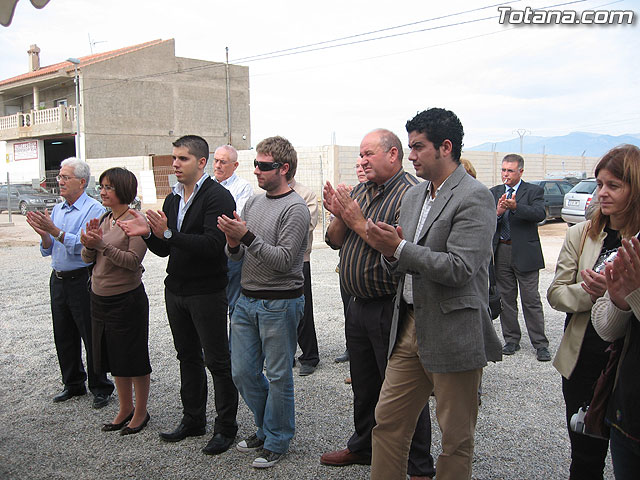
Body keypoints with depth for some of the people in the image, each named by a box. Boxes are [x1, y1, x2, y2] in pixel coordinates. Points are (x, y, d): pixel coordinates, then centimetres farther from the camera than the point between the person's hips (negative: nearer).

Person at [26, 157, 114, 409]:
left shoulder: (94, 209, -11)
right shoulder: (57, 209, 12)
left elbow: (83, 245, -23)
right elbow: (48, 250, 12)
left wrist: (54, 231, -24)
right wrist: (44, 234, -8)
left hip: (82, 281, -7)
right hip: (59, 280, 8)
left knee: (92, 337, 1)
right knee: (64, 337, 15)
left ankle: (100, 388, 14)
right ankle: (73, 384, 31)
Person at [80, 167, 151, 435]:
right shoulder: (102, 220, 7)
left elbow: (133, 260, -22)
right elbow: (88, 259, 8)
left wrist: (102, 244, -25)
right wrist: (89, 245, -13)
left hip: (127, 299, -8)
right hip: (99, 297, 8)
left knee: (134, 358, 7)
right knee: (113, 358, 18)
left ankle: (140, 412, 24)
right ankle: (125, 409, 34)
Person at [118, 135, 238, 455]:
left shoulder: (218, 196, -13)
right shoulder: (173, 198, 12)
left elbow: (213, 244, -25)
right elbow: (164, 249, 13)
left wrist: (169, 234, -28)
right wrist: (148, 233, -7)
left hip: (207, 293, -8)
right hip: (176, 290, 8)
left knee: (217, 361, 2)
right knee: (188, 356, 17)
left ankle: (226, 427, 16)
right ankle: (193, 420, 32)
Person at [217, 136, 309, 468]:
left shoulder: (295, 208, -12)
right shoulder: (253, 202, 11)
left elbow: (284, 260, -20)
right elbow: (237, 255, 13)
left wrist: (247, 236, -25)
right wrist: (233, 243, -9)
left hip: (280, 303, -7)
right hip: (247, 300, 7)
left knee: (278, 376, 5)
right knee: (243, 372, 13)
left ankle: (276, 442, 23)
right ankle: (265, 428, 35)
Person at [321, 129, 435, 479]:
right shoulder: (359, 192, 11)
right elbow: (335, 241, 11)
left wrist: (358, 222, -19)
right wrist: (339, 215, -8)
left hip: (392, 308, -8)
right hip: (358, 305, 8)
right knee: (363, 386, 22)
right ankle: (363, 447, 41)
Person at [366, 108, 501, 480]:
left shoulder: (474, 197, -13)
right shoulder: (414, 196, 12)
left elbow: (459, 269, -22)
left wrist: (399, 248, -21)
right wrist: (391, 252, -9)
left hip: (453, 334, -7)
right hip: (410, 325, 8)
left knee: (456, 438, 9)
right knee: (388, 422, 14)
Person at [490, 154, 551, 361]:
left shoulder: (533, 191, 0)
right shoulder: (494, 193, 10)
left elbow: (540, 214, -18)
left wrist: (516, 207, -33)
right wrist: (497, 212, -21)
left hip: (525, 252, -4)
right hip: (501, 252, 4)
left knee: (531, 299, 0)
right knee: (506, 298, 11)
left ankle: (540, 344, 8)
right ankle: (511, 340, 22)